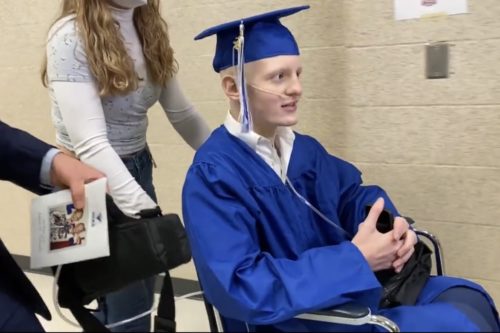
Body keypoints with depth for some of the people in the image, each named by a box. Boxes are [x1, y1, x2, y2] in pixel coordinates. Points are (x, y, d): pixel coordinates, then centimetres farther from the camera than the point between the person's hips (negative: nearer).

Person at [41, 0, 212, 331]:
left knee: (142, 300, 16)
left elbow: (182, 114, 10)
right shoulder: (71, 36, -19)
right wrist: (148, 212, -36)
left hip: (138, 170, 7)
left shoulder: (149, 28, 2)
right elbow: (90, 145, -27)